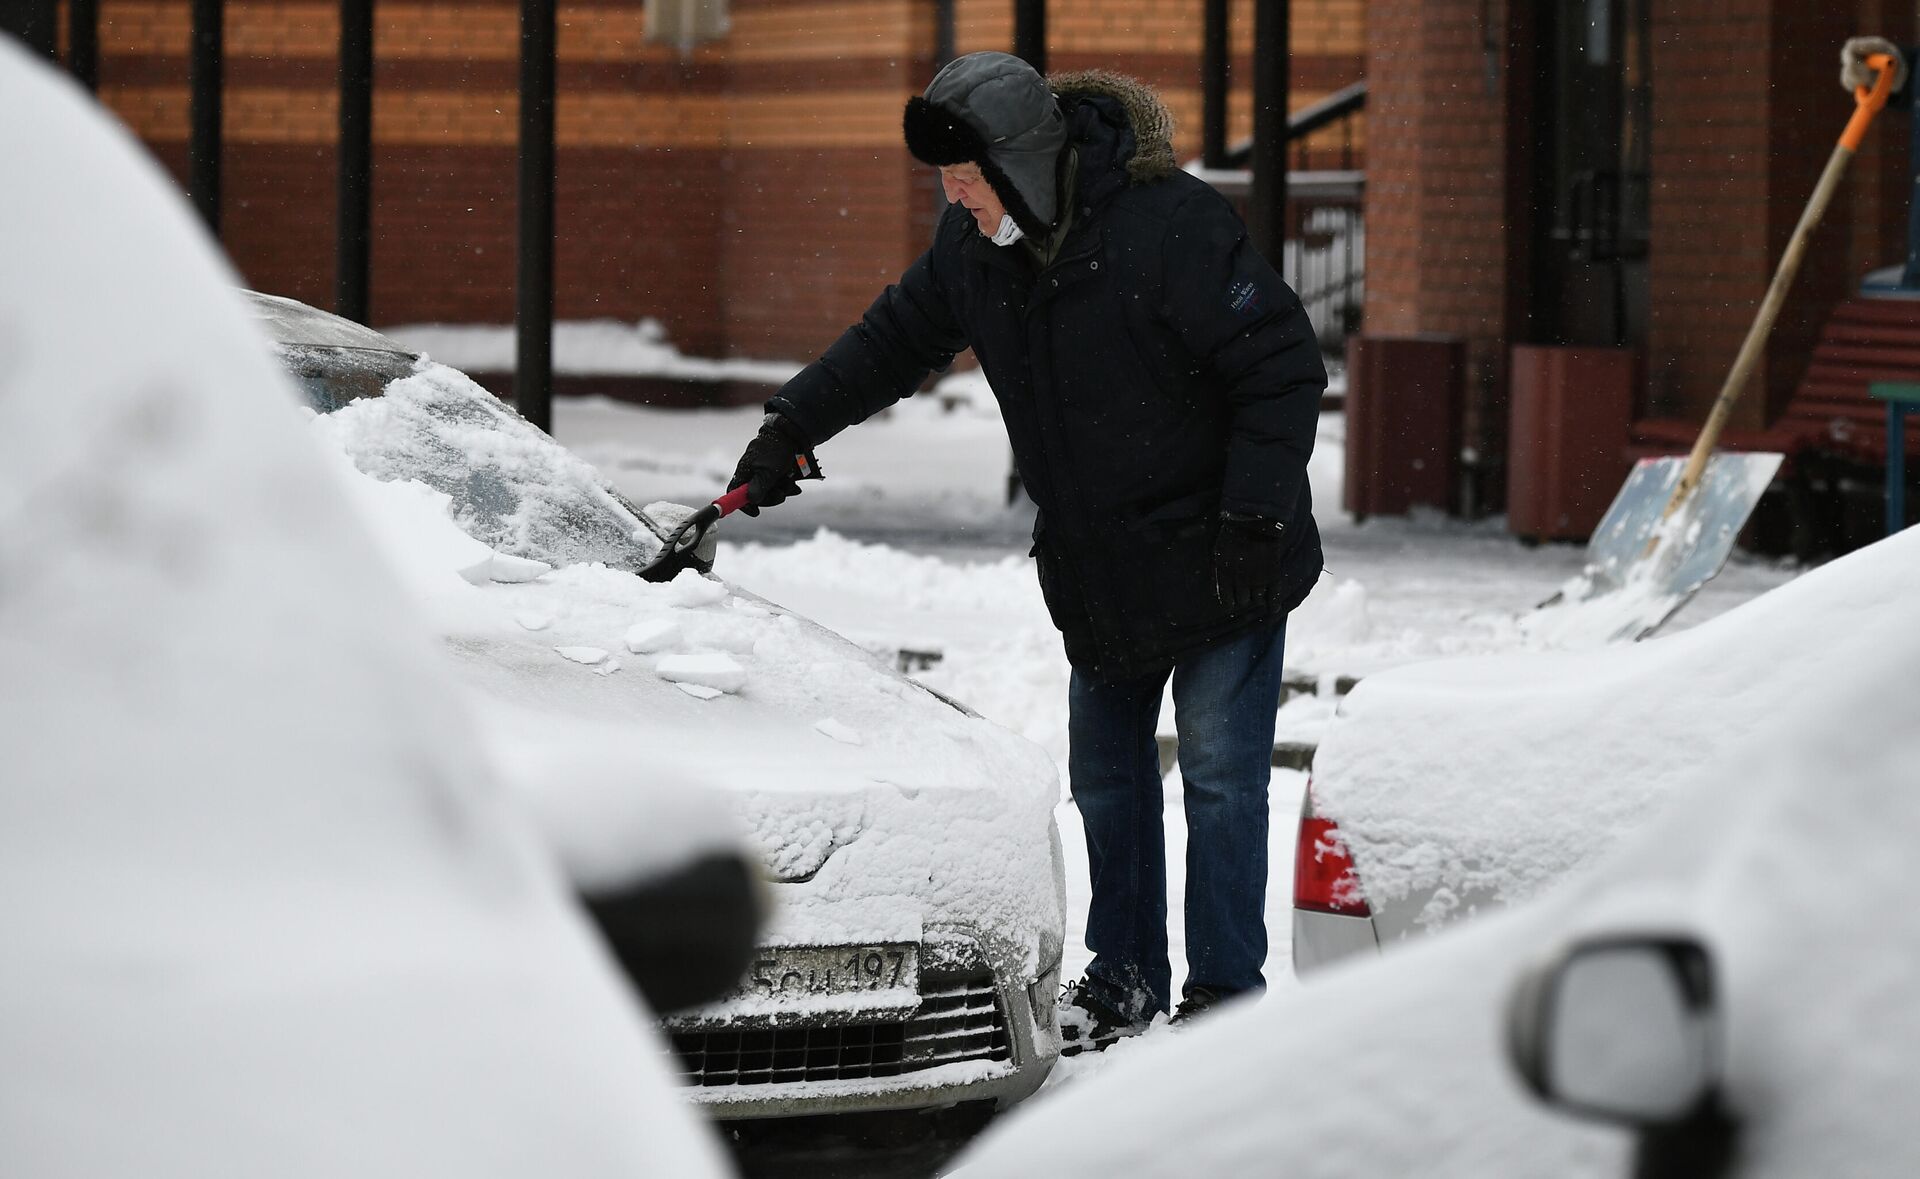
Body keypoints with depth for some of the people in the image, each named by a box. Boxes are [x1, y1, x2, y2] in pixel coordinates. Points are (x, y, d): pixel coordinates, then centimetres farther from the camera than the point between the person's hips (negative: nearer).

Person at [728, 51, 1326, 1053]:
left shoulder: (1173, 226, -25)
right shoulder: (974, 247, -3)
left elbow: (1282, 369, -20)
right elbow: (893, 338, 15)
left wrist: (1253, 518, -22)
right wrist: (793, 424, 6)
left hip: (1219, 557, -7)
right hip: (1098, 564, 7)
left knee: (1220, 769, -5)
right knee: (1104, 770, 12)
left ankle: (1224, 996, 2)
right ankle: (1124, 981, 25)